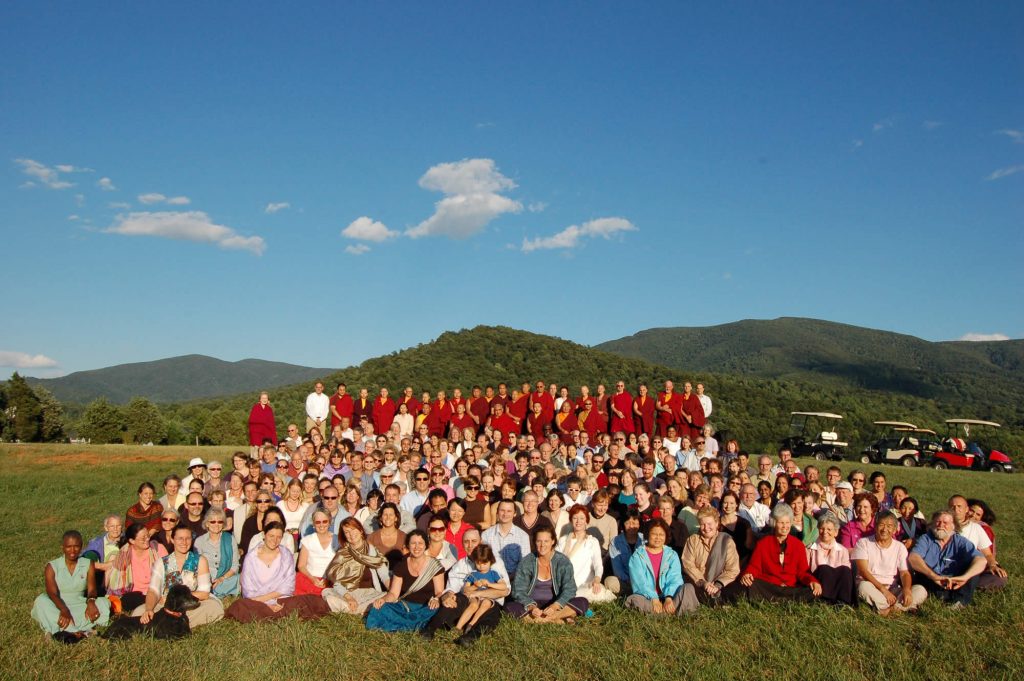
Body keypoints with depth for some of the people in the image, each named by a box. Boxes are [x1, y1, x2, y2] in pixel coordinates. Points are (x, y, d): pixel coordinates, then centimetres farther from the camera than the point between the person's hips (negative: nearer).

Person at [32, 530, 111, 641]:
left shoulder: (88, 565, 2)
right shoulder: (52, 567, -5)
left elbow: (91, 589, -7)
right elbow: (52, 593, -17)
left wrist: (91, 601, -32)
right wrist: (64, 610, -36)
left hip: (79, 606, 1)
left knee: (104, 603, -24)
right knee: (41, 601, -32)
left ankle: (67, 630, -37)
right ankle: (76, 632, -42)